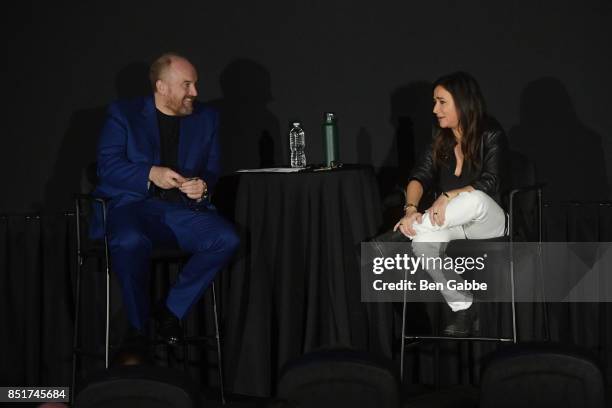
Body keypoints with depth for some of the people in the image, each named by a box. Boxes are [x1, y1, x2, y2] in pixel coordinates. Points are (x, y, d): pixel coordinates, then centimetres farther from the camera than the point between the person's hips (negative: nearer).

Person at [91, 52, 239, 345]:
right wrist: (150, 174, -20)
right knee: (131, 241, -39)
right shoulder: (123, 113, 5)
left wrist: (203, 187, -9)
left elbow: (212, 170, 16)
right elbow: (107, 165, -3)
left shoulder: (206, 118, 15)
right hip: (131, 204, -3)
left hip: (183, 209, 4)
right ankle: (137, 326, -18)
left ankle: (171, 310, -10)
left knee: (226, 239, -26)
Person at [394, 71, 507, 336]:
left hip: (488, 221, -4)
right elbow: (420, 176, -3)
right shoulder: (441, 140, 8)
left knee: (474, 199, -40)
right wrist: (411, 208, -23)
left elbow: (489, 183, -20)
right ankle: (462, 310, -18)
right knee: (423, 241, -30)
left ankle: (399, 234, -30)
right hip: (452, 222, 5)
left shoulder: (491, 135, -8)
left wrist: (448, 197, -33)